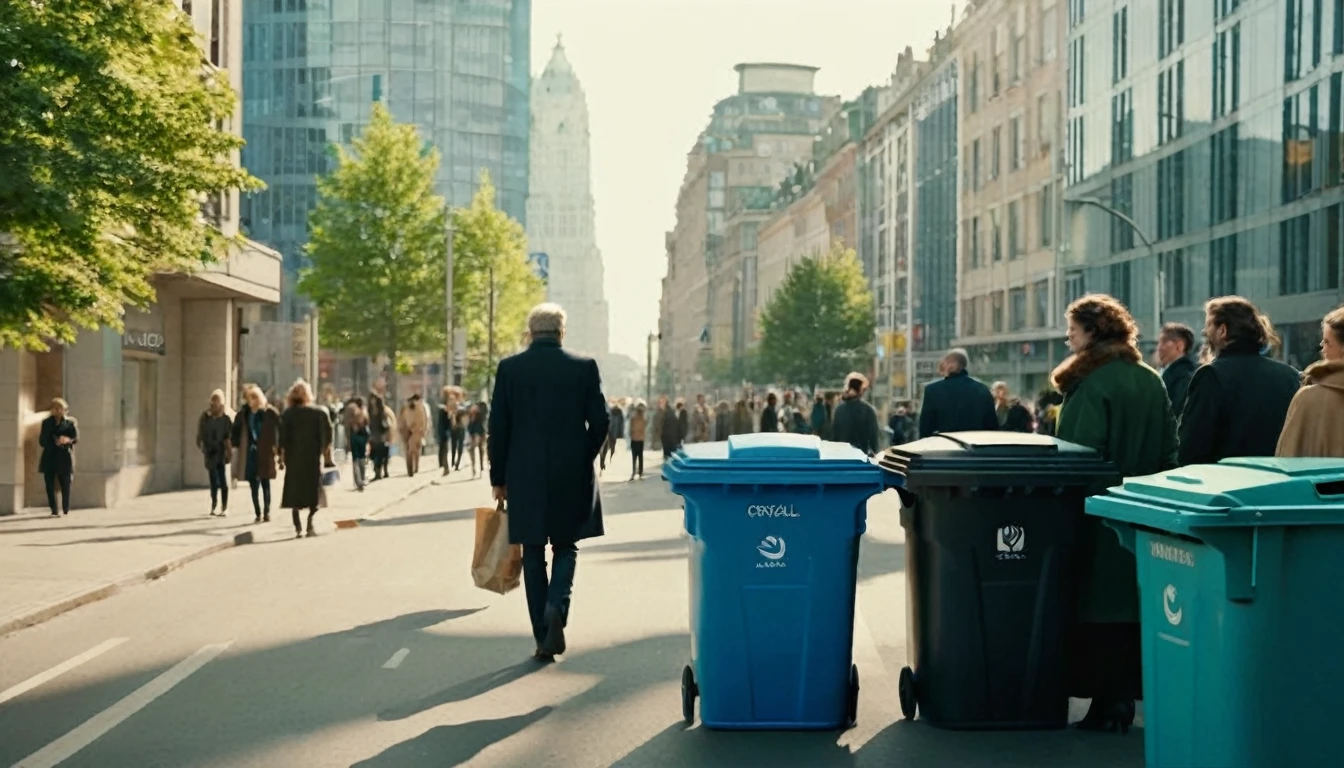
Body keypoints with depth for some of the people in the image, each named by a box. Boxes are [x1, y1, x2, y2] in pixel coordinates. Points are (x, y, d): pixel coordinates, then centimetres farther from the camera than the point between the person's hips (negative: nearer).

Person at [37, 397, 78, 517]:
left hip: (64, 457, -3)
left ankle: (66, 510, 7)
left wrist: (68, 440, -24)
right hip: (49, 457, 3)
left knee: (65, 485, -2)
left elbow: (76, 438, -4)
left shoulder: (71, 422, 4)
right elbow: (42, 440, 13)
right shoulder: (46, 422, 12)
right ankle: (54, 511, 2)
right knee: (49, 485, -2)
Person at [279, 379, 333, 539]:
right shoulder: (318, 412, -1)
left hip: (293, 458, 0)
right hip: (313, 458, 0)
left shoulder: (287, 414, -2)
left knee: (294, 491, 7)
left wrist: (282, 458, -1)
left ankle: (298, 527, 2)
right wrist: (326, 453, 7)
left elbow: (283, 438, -5)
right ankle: (310, 524, -8)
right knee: (314, 490, 7)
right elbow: (326, 436, -2)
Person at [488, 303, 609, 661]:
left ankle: (543, 638, 8)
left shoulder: (509, 368, -1)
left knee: (533, 554, 8)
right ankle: (556, 606, -12)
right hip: (572, 474, 0)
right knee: (566, 546, 15)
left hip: (524, 476, 0)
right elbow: (600, 420, -3)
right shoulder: (584, 367, -2)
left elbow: (498, 427, -1)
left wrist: (499, 478, 7)